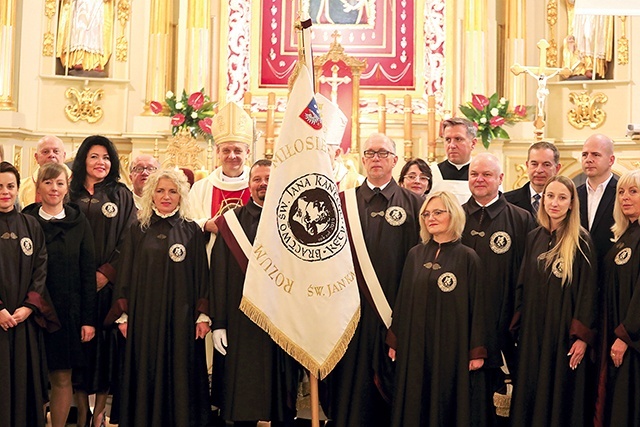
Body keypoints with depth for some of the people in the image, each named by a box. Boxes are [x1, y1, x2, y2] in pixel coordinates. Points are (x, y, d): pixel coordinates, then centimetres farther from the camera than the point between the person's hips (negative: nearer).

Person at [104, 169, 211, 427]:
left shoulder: (191, 231, 4)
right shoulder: (137, 230, 7)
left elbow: (201, 275, 3)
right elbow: (125, 274, 7)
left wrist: (203, 315, -4)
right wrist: (122, 315, 0)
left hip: (180, 317, -1)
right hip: (144, 316, 1)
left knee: (179, 376, 2)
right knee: (145, 375, 3)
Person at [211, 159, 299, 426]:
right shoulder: (232, 222, 5)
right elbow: (219, 276, 1)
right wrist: (218, 323, -6)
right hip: (241, 322, 0)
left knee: (282, 398, 8)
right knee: (242, 402, 5)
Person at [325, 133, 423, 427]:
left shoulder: (413, 204, 4)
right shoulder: (344, 202, 7)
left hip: (396, 311, -1)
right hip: (353, 308, 1)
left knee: (392, 380, 7)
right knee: (352, 384, 5)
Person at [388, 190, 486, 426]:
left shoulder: (468, 257, -3)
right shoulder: (415, 254, 7)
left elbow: (476, 305, -4)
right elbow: (403, 300, 10)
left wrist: (477, 351, -7)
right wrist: (394, 341, 8)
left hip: (451, 345, -3)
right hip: (414, 344, 3)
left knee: (447, 402, 3)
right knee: (414, 403, 7)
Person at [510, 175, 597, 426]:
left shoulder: (581, 241, -6)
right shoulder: (533, 238, 8)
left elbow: (588, 290, -9)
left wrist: (583, 337, -14)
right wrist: (519, 327, 7)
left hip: (564, 329, -4)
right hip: (533, 329, 4)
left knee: (561, 393, 4)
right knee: (530, 391, 9)